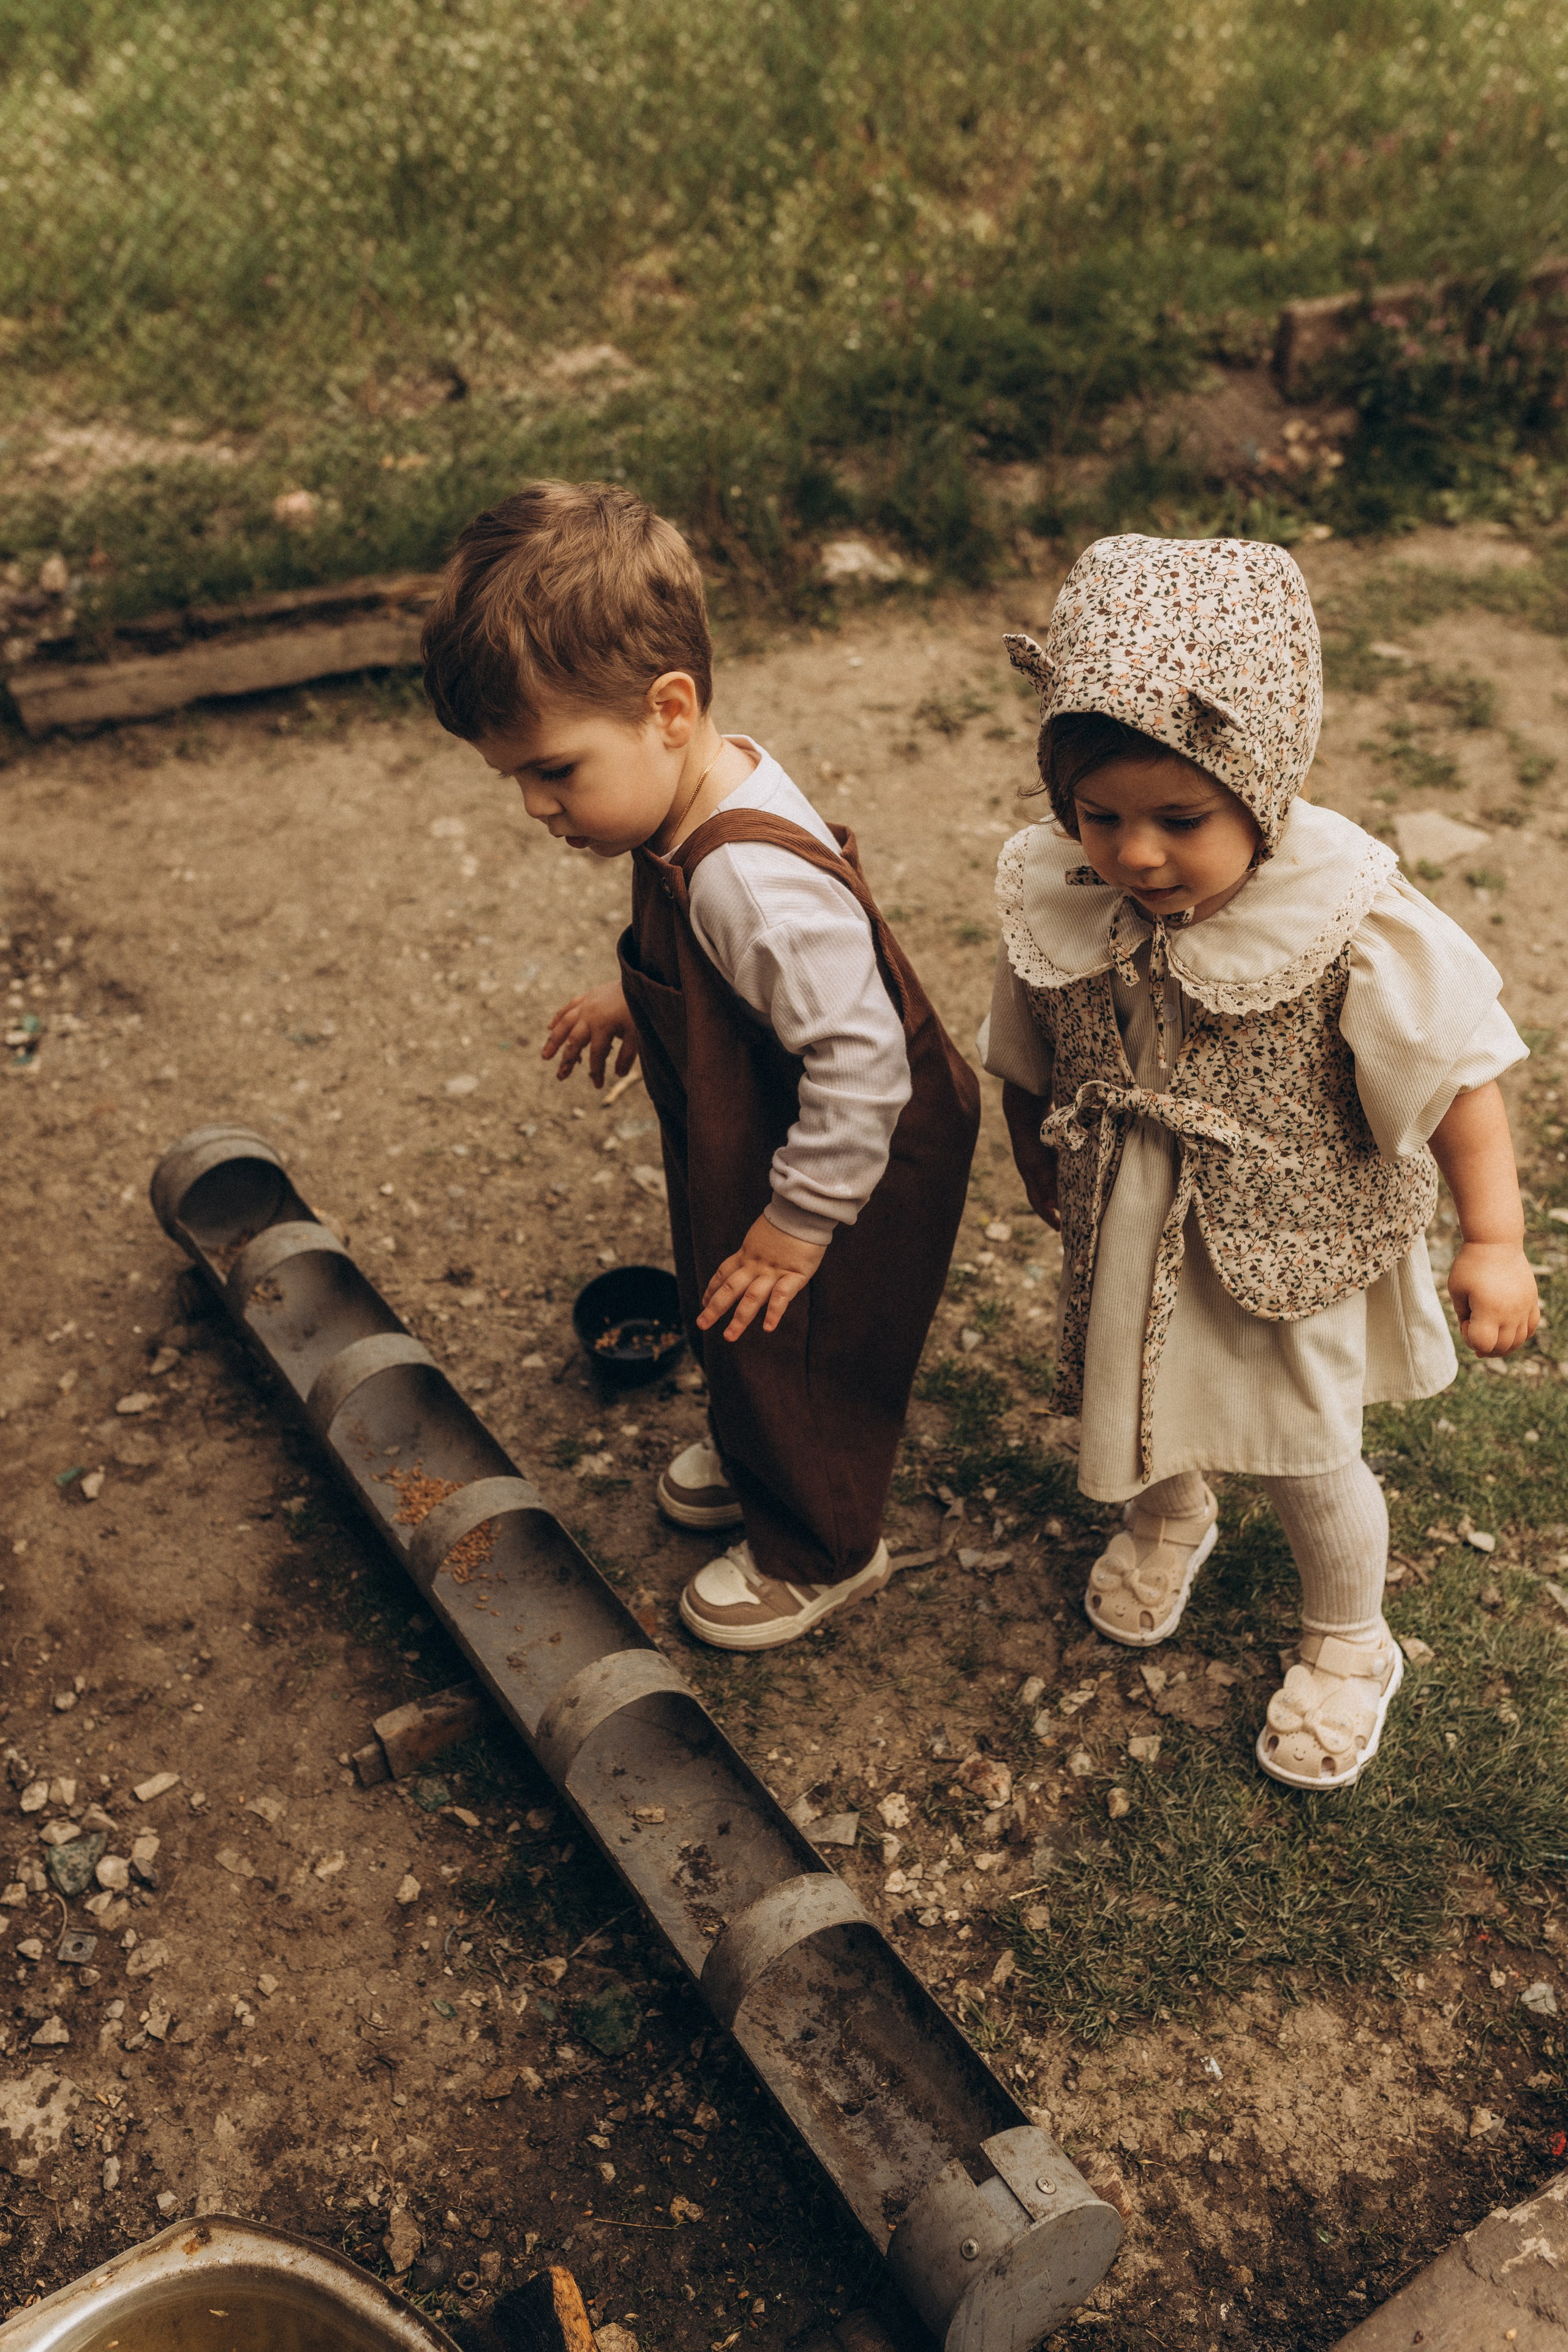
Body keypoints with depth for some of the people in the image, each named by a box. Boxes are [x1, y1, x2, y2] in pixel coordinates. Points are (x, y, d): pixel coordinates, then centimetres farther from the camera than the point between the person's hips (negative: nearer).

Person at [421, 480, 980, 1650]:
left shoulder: (756, 885, -40)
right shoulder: (706, 792, -9)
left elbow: (860, 1065, -36)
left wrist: (797, 1225, -26)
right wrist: (635, 999, 14)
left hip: (849, 1169, -9)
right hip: (746, 1145, 9)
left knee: (795, 1354, 14)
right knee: (734, 1330, 29)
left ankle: (814, 1552, 40)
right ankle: (750, 1452, 58)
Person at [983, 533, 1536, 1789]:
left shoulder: (1358, 931, -30)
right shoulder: (1051, 899, -18)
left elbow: (1459, 1080, -17)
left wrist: (1496, 1242, -16)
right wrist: (1048, 1187, 12)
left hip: (1289, 1249, -3)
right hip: (1125, 1248, 4)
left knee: (1311, 1457, 17)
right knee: (1137, 1409, 27)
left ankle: (1348, 1648, 47)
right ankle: (1165, 1520, 64)